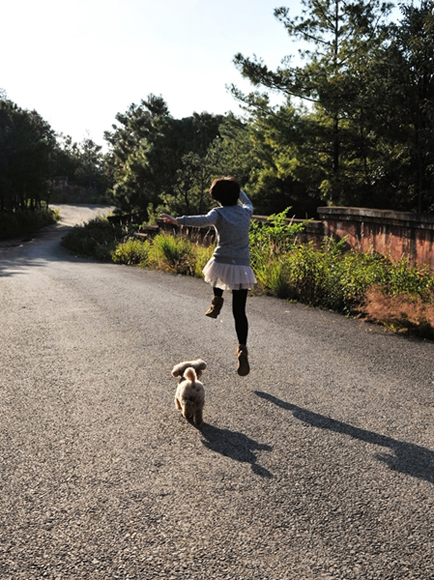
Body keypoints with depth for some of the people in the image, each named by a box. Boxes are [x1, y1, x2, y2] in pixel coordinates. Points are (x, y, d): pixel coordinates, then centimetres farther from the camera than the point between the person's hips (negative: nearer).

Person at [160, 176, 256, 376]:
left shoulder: (219, 213, -4)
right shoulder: (245, 212, 9)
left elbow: (203, 220, -27)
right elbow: (248, 203, 35)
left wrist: (178, 220, -37)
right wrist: (237, 189, 51)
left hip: (222, 264, -2)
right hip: (242, 268, 2)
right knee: (239, 311, 5)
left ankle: (217, 301, 25)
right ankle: (242, 348, -10)